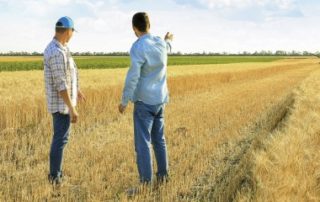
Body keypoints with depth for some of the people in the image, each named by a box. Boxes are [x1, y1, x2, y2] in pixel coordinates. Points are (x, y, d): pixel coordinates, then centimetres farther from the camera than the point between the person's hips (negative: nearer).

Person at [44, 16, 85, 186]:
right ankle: (55, 177, 7)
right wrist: (72, 108, -24)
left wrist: (76, 89, 37)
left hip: (60, 102, 10)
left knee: (60, 137, 17)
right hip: (62, 104, -10)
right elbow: (60, 85, -27)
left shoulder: (55, 48, 9)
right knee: (60, 138, -2)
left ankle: (56, 173, 27)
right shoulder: (57, 53, -25)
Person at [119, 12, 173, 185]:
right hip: (160, 100, 7)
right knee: (159, 140, 16)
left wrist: (124, 101, -11)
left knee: (143, 142, -5)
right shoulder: (161, 44, 5)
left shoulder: (137, 48, -16)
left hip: (144, 101, -7)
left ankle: (146, 182, -5)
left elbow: (133, 77, -20)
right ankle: (163, 175, 24)